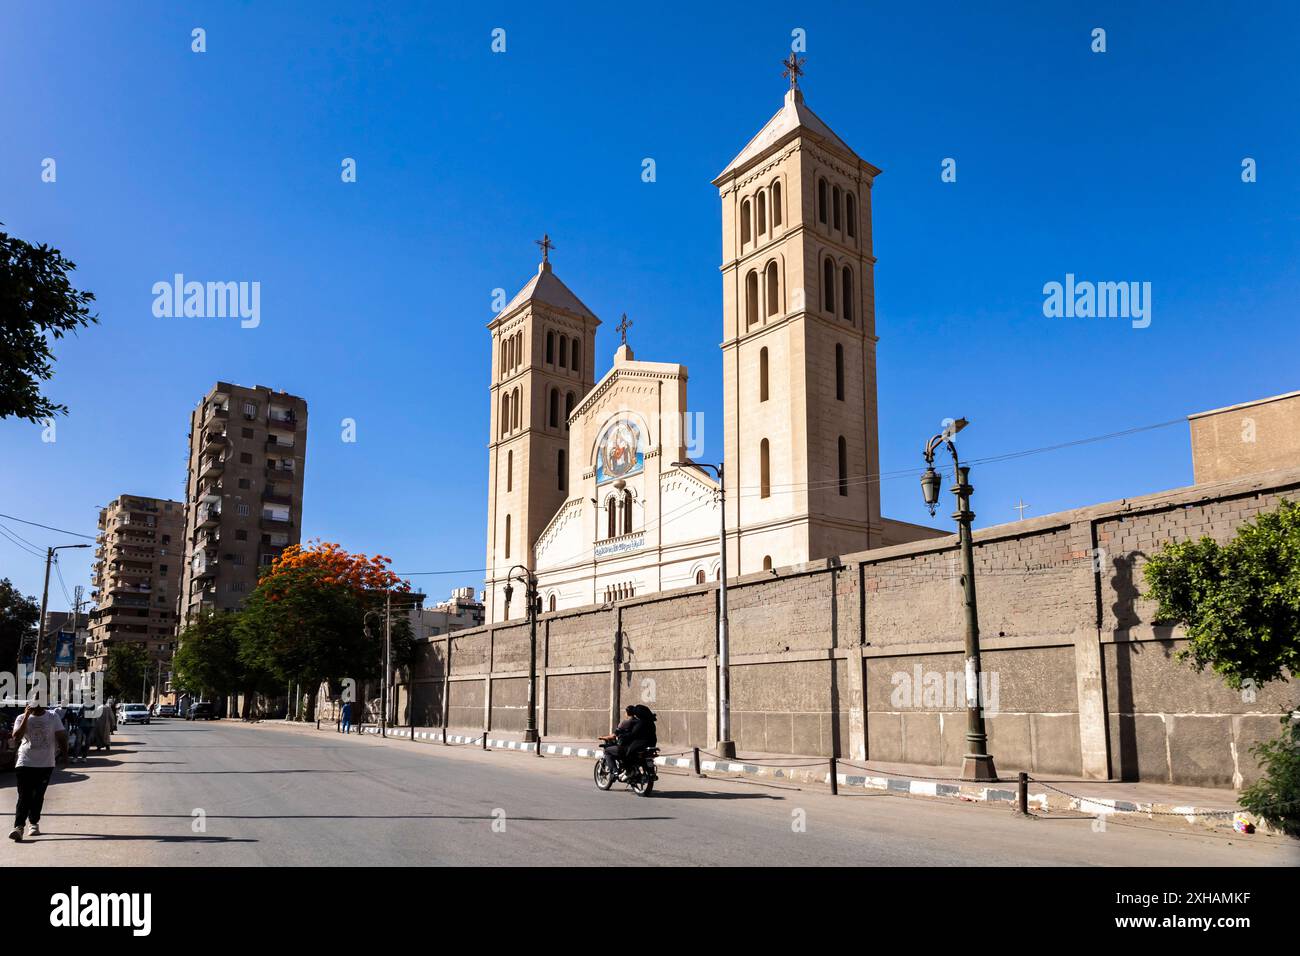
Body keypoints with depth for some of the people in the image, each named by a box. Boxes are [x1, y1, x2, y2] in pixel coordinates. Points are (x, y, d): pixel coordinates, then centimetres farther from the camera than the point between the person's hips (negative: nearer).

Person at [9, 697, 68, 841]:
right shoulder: (22, 718, 0)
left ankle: (34, 823, 21)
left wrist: (64, 753, 1)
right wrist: (26, 716, -19)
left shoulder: (52, 717, 3)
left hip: (46, 764, 1)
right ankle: (18, 827, -12)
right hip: (25, 763, -1)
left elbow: (61, 736, 7)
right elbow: (16, 737, -16)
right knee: (24, 796, -9)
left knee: (38, 796, 8)